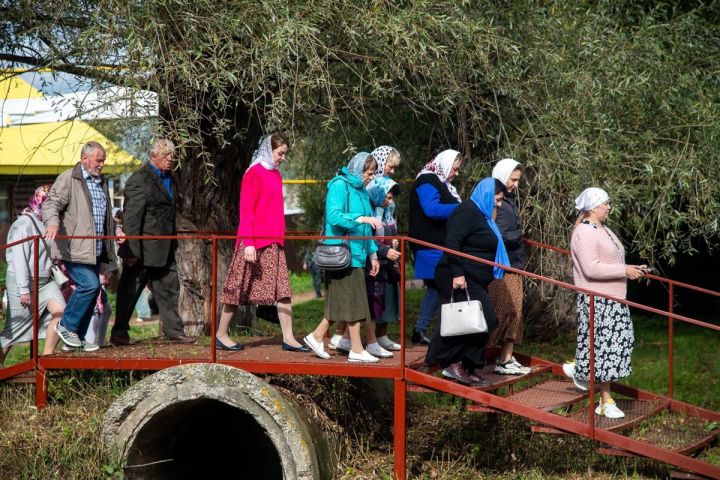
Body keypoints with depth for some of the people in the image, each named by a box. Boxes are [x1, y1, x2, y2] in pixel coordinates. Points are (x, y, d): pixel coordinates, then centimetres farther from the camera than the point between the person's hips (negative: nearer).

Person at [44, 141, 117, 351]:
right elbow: (51, 203, -13)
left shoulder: (101, 182, 22)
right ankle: (66, 326, -2)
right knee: (90, 285, -19)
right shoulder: (68, 179, -4)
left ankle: (78, 337, 15)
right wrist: (52, 223, -31)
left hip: (95, 250, 8)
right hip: (75, 249, -8)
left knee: (91, 290, 7)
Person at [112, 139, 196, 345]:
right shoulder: (140, 180, -14)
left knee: (169, 289, 10)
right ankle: (119, 333, 10)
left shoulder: (170, 179, 14)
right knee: (130, 291, 1)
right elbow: (132, 217, -18)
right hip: (142, 249, -8)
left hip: (164, 250, 9)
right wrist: (132, 249, -22)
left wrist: (173, 242, 19)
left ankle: (174, 331, 17)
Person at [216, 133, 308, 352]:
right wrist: (248, 243, -18)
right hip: (254, 242, -8)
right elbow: (246, 210, -12)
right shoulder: (254, 173, -9)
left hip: (274, 243, 8)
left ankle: (288, 338, 3)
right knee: (239, 289, 1)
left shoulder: (276, 174, 15)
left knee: (283, 289, 2)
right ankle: (221, 335, 12)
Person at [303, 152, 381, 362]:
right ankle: (357, 349, -3)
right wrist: (360, 218, -32)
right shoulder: (339, 186, -9)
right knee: (352, 301, -7)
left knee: (341, 302, 9)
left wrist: (373, 254, 17)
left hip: (357, 254, 9)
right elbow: (334, 216, -22)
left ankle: (317, 337, 18)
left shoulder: (361, 191, 19)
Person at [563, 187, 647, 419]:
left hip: (614, 299, 10)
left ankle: (580, 370, 26)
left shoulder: (604, 231, 17)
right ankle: (606, 402, 11)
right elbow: (591, 268, -24)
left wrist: (633, 269, 8)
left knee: (620, 342, 11)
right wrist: (625, 270, -21)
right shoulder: (584, 233, -15)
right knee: (604, 347, -3)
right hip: (597, 301, -10)